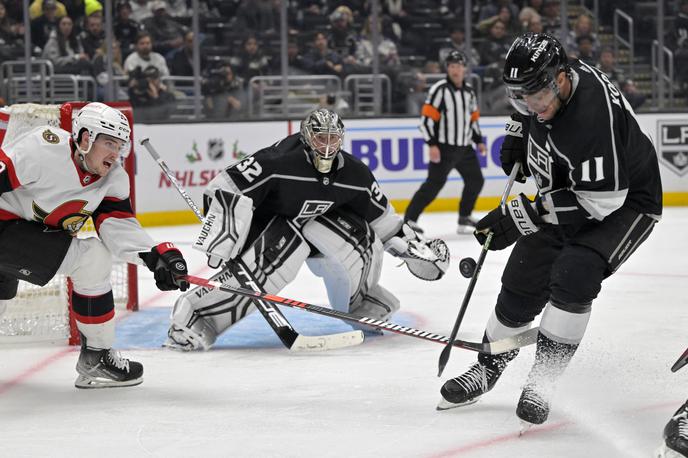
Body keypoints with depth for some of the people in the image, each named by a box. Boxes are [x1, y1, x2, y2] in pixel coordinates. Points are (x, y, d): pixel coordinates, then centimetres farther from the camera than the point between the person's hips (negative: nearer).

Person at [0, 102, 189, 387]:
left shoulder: (114, 180, -2)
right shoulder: (45, 148, -25)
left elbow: (117, 225, -10)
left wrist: (157, 255, -25)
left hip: (40, 235, 9)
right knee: (93, 259, -18)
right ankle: (96, 356, -8)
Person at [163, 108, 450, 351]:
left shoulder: (354, 174, -11)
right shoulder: (278, 162, -31)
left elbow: (380, 215, 4)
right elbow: (226, 189, -33)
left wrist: (412, 245, 3)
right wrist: (222, 240, -40)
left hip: (310, 220, 6)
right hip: (260, 219, -6)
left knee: (360, 237, -12)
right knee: (273, 262, -34)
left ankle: (361, 305, 16)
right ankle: (192, 315, -34)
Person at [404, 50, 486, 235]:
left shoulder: (469, 91, 11)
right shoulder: (440, 89, -12)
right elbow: (427, 118, -15)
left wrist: (479, 141, 17)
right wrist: (432, 145, -21)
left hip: (464, 147, 7)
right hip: (444, 148, -7)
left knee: (476, 180, 10)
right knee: (434, 183, -13)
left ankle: (465, 218, 25)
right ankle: (409, 218, -11)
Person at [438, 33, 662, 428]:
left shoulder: (593, 114, -38)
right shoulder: (543, 83, -13)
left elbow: (600, 200, -35)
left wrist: (522, 217, -33)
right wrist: (516, 138, 5)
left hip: (625, 200, -8)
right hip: (566, 192, 8)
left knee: (572, 276, -29)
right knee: (522, 283, 5)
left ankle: (544, 379, -15)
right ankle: (487, 369, 25)